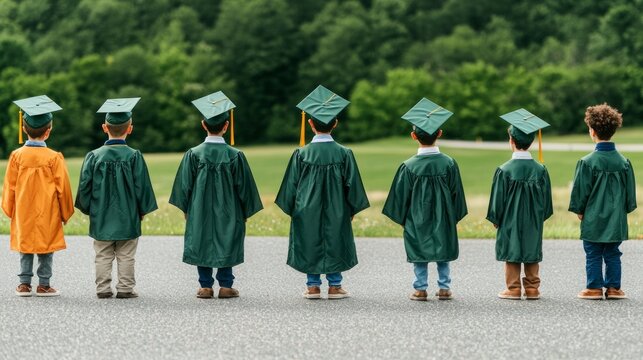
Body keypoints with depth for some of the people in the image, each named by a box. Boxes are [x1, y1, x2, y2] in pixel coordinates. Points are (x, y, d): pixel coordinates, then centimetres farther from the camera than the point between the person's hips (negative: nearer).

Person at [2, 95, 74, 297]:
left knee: (25, 246, 12)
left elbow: (10, 187, 0)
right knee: (46, 247, 6)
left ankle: (24, 283, 11)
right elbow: (62, 188, -7)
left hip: (23, 214, 2)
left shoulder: (17, 156, -7)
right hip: (48, 215, -2)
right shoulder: (54, 158, -12)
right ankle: (44, 285, 7)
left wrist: (9, 210, 13)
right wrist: (66, 213, 6)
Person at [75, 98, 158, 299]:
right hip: (127, 218, -1)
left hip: (101, 218, 1)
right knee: (126, 256, 7)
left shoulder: (94, 156, -6)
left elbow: (85, 186, -2)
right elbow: (141, 186, -6)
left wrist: (88, 209, 12)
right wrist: (143, 210, 8)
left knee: (103, 256, 9)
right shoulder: (134, 156, -10)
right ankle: (125, 288, 8)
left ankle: (103, 288, 9)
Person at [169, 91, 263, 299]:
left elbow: (184, 186, -2)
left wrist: (186, 209, 11)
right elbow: (244, 187, -4)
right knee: (226, 246, 9)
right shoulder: (235, 156, -11)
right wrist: (245, 212, 9)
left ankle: (205, 286, 9)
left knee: (202, 245, 9)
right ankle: (225, 285, 9)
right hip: (227, 212, -1)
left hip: (200, 213, 1)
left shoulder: (193, 155, -8)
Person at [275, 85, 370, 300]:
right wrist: (352, 209, 10)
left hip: (307, 212, 0)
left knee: (310, 245, 9)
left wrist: (291, 209, 10)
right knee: (335, 244, 10)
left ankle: (313, 286, 10)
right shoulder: (343, 154, -9)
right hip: (336, 212, 0)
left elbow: (291, 185, -3)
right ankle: (334, 285, 12)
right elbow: (352, 184, -3)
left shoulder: (301, 155, -9)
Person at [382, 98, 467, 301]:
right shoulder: (448, 164, -8)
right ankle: (444, 287, 12)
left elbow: (401, 195, -5)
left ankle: (420, 289, 7)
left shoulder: (409, 167, -13)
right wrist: (454, 216, 13)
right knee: (442, 253, 13)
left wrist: (401, 218, 9)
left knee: (419, 253, 8)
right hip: (443, 219, 2)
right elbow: (456, 193, 0)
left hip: (417, 221, -2)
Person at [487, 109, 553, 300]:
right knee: (532, 254, 11)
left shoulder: (504, 171, -15)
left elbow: (498, 199, -8)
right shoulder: (540, 170, -5)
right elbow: (546, 198, 3)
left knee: (512, 254, 6)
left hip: (510, 222, -3)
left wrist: (495, 219, 5)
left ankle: (513, 288, 7)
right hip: (534, 223, 3)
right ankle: (532, 288, 12)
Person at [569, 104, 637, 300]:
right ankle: (613, 287, 12)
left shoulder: (587, 162, -15)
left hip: (593, 219, -3)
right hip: (616, 219, 4)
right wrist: (624, 209, 17)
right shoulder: (624, 162, -2)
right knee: (613, 254, 12)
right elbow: (630, 190, 6)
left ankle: (595, 287, 9)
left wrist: (579, 210, 5)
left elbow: (580, 190, -9)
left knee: (593, 255, 6)